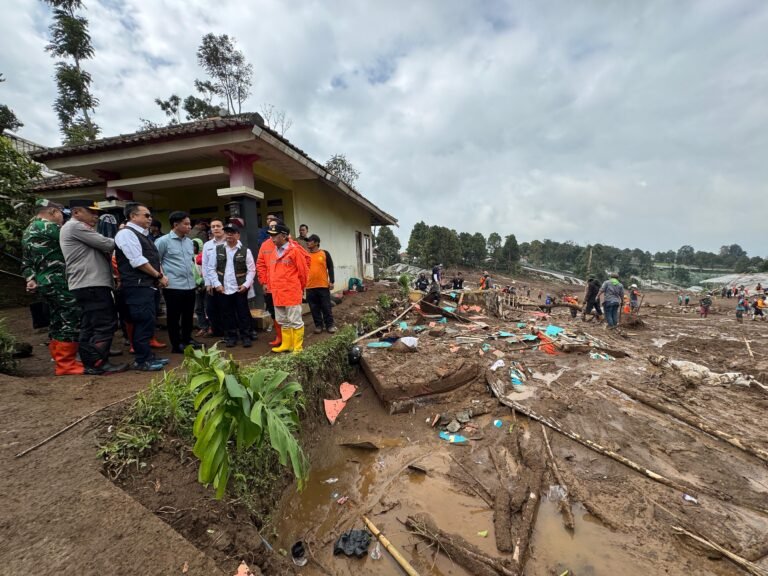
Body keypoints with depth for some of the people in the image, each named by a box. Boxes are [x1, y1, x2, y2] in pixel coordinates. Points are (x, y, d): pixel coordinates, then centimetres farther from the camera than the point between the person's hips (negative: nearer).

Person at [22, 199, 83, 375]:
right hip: (58, 282, -10)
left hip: (43, 283, 10)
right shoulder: (49, 227, -9)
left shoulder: (28, 231, 20)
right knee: (72, 321, -7)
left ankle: (61, 362, 18)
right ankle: (66, 364, -5)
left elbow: (26, 262, 16)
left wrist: (31, 279, 9)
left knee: (58, 322, 13)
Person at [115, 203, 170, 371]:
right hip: (137, 286, -10)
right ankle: (141, 361, 3)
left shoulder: (143, 235, 20)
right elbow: (138, 261, -18)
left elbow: (154, 258, 19)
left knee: (148, 322, 13)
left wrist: (161, 276, 2)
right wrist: (159, 276, -11)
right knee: (143, 322, -7)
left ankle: (148, 356, 22)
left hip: (148, 285, 10)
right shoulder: (126, 233, -10)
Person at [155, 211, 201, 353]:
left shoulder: (189, 241, 12)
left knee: (188, 315, 15)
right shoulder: (163, 241, -8)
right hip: (173, 287, -6)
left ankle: (187, 339, 29)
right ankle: (176, 344, 14)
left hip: (190, 286, 6)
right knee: (174, 317, 5)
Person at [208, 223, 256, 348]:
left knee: (243, 313, 4)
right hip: (223, 289, 2)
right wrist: (217, 284, -3)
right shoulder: (218, 249, 6)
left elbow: (251, 270, -1)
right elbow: (211, 268, 6)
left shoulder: (245, 251, -1)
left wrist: (246, 284, -10)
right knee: (228, 314, 10)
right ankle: (231, 337, 23)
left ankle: (246, 337, 15)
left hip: (240, 289, -2)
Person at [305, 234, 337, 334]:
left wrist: (331, 281, -5)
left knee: (326, 307, 4)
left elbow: (330, 268, 2)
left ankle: (330, 325, 14)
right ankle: (318, 325, 18)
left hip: (323, 285, -2)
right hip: (310, 287, 3)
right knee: (314, 308, 7)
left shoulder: (325, 253, 1)